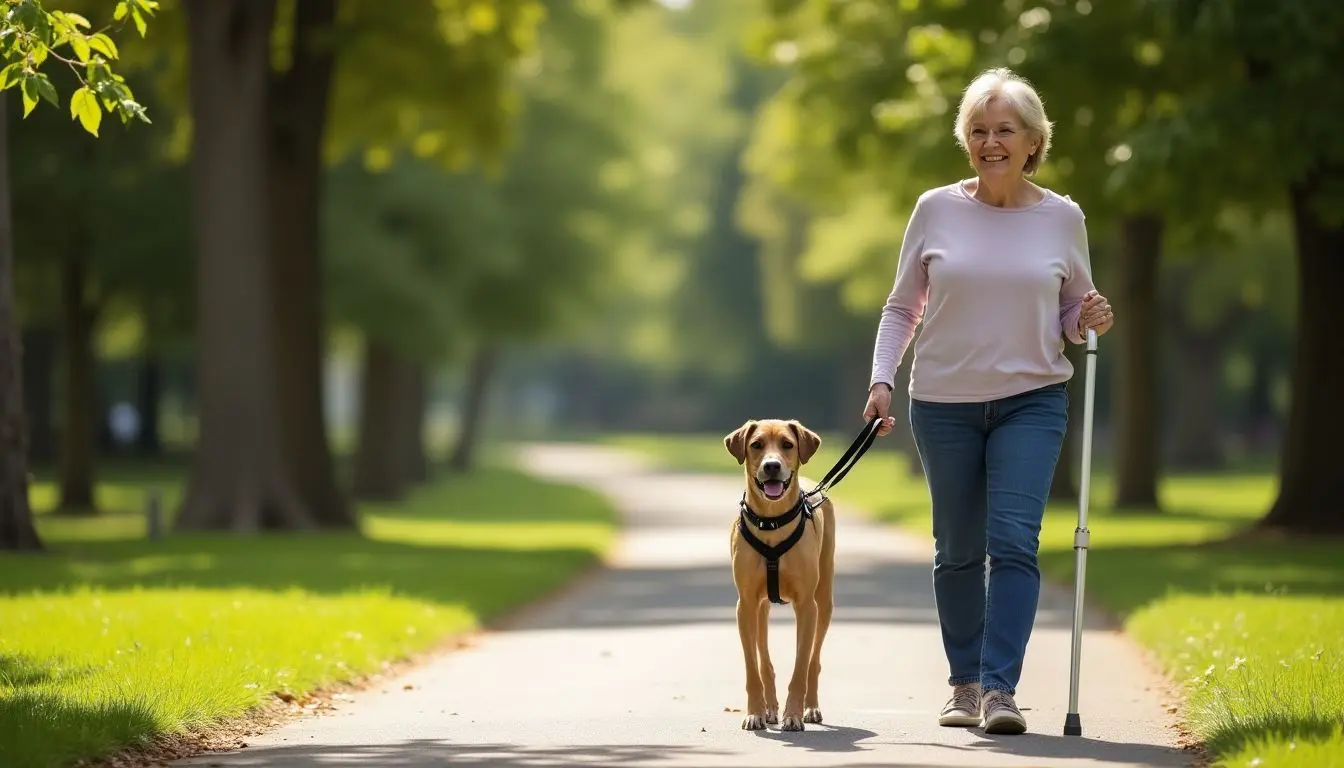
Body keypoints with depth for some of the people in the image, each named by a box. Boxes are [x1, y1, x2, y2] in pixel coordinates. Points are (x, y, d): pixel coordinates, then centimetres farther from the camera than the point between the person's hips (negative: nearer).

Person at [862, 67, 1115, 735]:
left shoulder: (1062, 218, 1)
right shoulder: (936, 210, 0)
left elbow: (1072, 314, 12)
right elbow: (902, 307, 7)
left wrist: (1090, 321, -10)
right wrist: (882, 379, -4)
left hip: (1031, 402, -1)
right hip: (945, 403, 1)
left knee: (1013, 540, -14)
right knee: (957, 550, 7)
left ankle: (1000, 688, -16)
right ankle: (964, 685, 19)